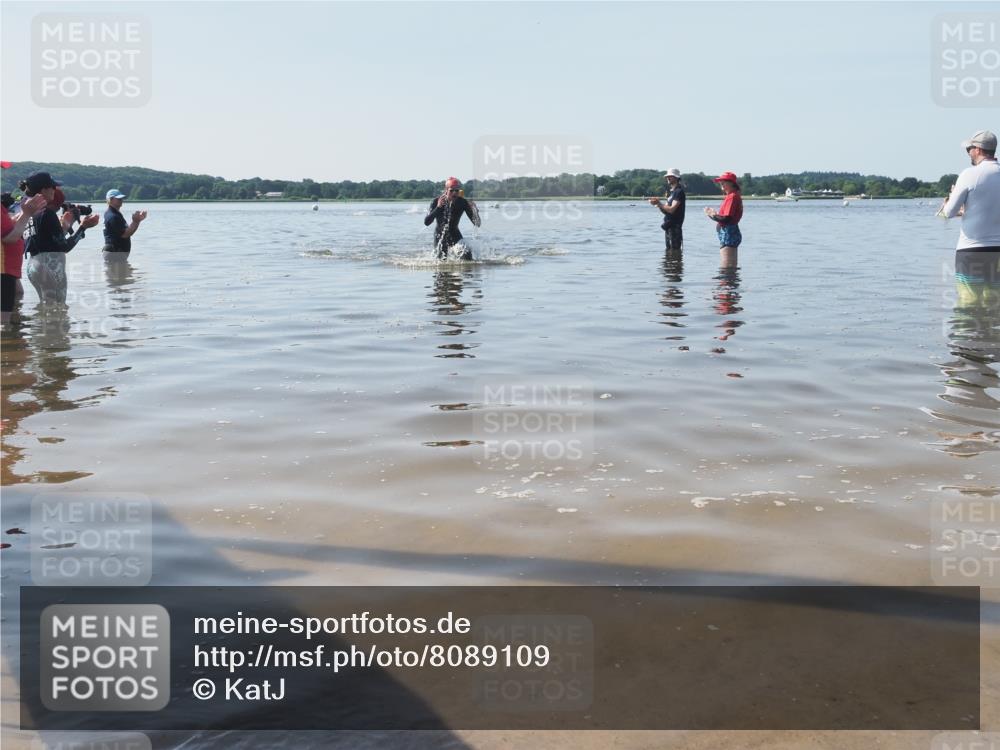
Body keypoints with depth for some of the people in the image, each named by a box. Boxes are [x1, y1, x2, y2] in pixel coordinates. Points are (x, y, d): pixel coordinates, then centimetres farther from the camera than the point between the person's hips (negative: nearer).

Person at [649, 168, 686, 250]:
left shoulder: (679, 192, -11)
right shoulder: (671, 192, 19)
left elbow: (671, 209, -20)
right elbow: (665, 210, 15)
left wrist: (659, 203, -14)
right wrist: (658, 204, -3)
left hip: (674, 227, -10)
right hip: (669, 226, 10)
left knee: (674, 250, -9)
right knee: (668, 250, 12)